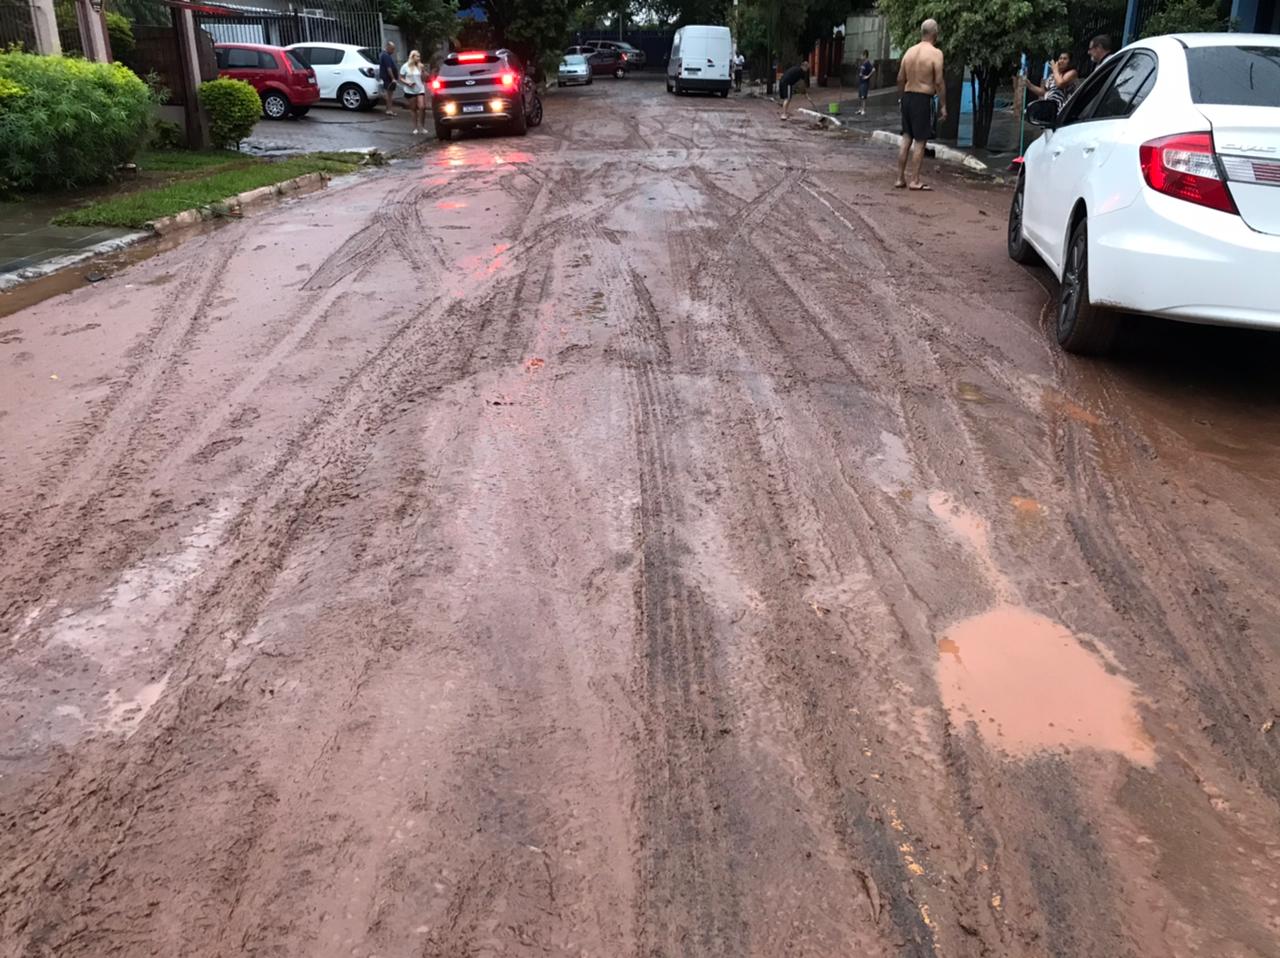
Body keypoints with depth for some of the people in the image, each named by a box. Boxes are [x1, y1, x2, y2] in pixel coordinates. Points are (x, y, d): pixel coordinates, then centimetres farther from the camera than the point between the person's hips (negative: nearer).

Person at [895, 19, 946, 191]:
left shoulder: (910, 51, 9)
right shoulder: (935, 53, -9)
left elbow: (900, 79, 10)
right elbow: (939, 82, -13)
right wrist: (943, 106, -8)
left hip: (907, 96, 6)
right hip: (923, 99, -6)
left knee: (906, 138, 12)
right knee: (920, 141, 0)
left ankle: (900, 179, 13)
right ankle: (915, 181, 1)